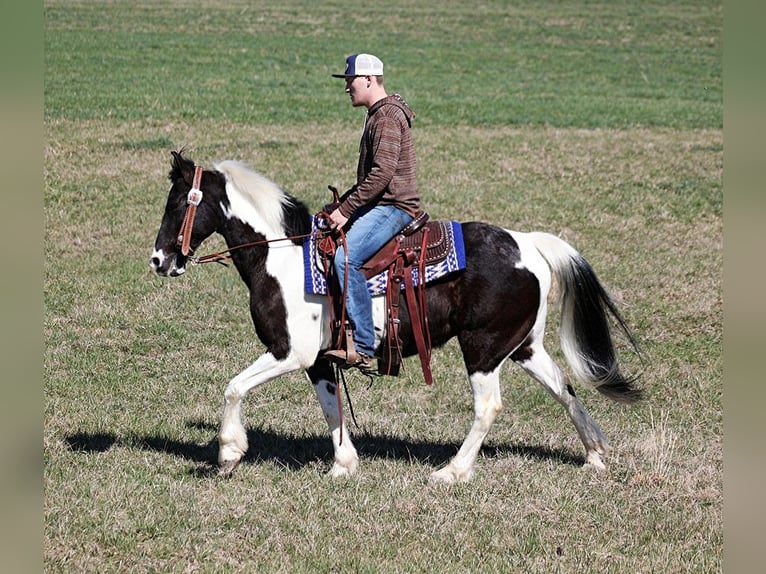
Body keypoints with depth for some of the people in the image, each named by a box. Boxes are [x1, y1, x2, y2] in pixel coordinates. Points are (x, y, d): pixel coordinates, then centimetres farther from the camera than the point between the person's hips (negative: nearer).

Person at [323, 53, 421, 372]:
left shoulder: (388, 115, -13)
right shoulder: (377, 115, 21)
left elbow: (382, 173, -23)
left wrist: (346, 210, -20)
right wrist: (341, 207, 16)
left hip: (394, 207, -11)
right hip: (380, 206, 11)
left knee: (344, 258, -29)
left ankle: (364, 348, -30)